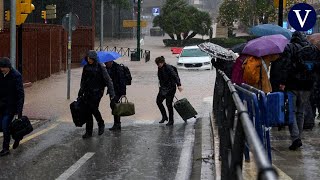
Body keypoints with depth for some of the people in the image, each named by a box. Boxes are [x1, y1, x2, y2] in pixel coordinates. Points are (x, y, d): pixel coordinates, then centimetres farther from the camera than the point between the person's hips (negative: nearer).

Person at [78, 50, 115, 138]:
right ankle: (88, 132, 8)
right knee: (88, 111, 2)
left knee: (93, 108, -17)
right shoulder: (86, 67, 8)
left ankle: (101, 124, 10)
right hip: (87, 92, 5)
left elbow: (108, 80, -7)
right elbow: (83, 81, 20)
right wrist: (81, 92, 20)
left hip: (97, 92, -5)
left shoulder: (100, 67, -7)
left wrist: (111, 93, -13)